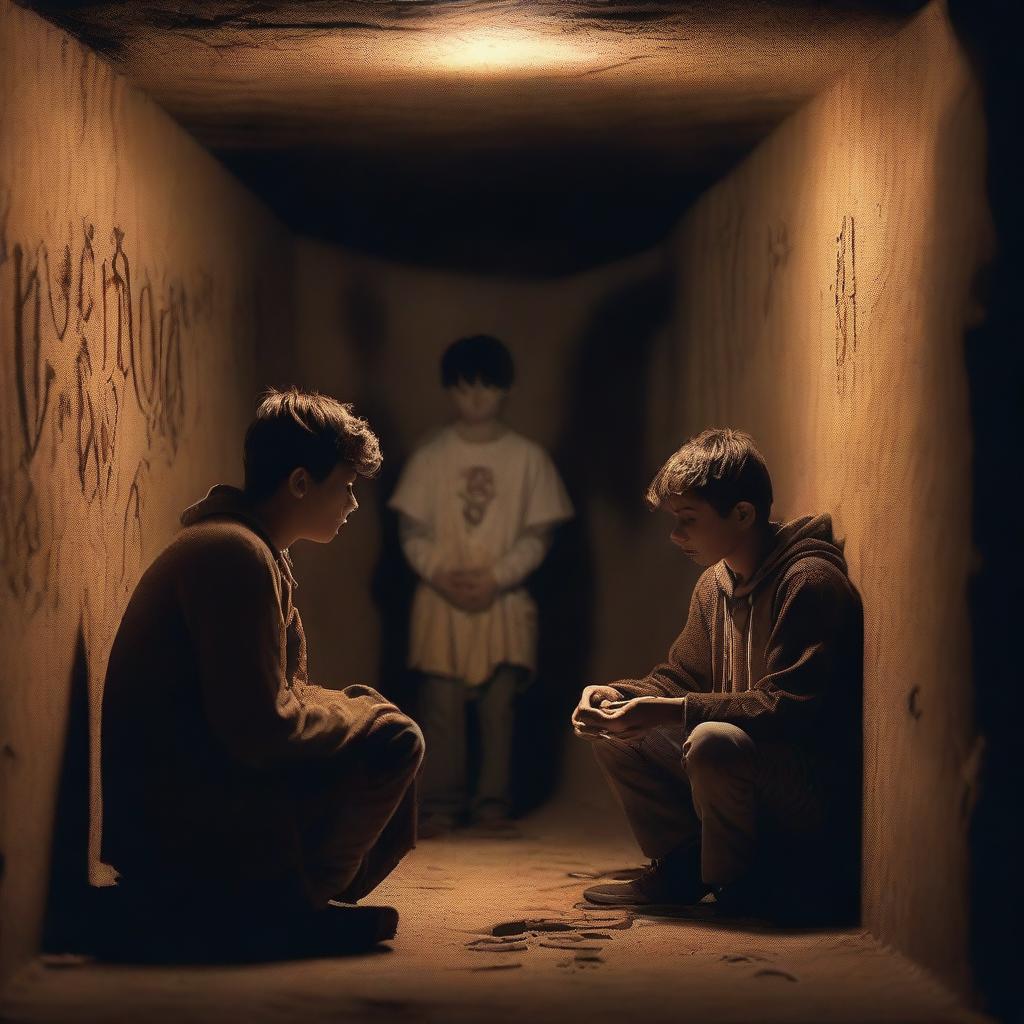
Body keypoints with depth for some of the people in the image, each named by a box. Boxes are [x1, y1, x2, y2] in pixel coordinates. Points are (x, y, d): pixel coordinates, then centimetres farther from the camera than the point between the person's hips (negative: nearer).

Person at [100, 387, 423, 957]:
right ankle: (282, 903, -7)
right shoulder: (233, 553, -17)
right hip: (182, 829, -11)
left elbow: (274, 698, 18)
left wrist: (351, 708, 4)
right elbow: (260, 730, -23)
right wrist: (359, 715, -7)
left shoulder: (257, 551, 17)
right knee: (392, 740, -12)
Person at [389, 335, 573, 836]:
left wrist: (495, 577, -13)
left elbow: (537, 535, 0)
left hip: (503, 601, 0)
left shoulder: (528, 457, 0)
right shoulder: (429, 456, 2)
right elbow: (411, 531, 3)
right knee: (442, 707, 0)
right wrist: (440, 573, -14)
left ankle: (493, 800, 11)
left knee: (499, 706, 1)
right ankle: (441, 802, 7)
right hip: (440, 601, 0)